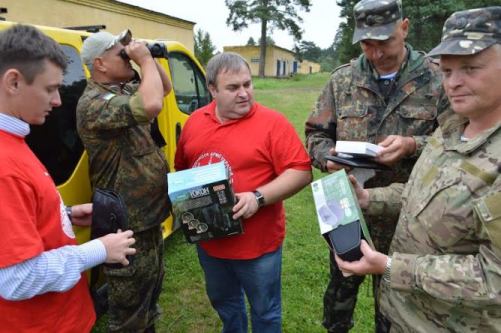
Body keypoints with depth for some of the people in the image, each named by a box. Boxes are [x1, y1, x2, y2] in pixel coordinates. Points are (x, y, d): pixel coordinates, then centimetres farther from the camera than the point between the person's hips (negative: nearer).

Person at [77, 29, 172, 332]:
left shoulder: (125, 89, 6)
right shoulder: (94, 103, -24)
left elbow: (164, 89, 20)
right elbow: (151, 105, -40)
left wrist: (151, 59, 2)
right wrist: (145, 60, -23)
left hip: (149, 216, 10)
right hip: (128, 227, -9)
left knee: (150, 297, 30)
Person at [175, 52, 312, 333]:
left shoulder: (273, 123, -14)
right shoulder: (195, 121, 2)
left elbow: (301, 172, -18)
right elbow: (182, 168, 15)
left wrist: (258, 197, -28)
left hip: (258, 243, -5)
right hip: (208, 239, 5)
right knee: (223, 302, 29)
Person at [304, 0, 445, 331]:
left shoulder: (436, 78, -6)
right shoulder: (342, 79, 0)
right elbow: (315, 133, 5)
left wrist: (412, 146, -23)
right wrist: (327, 156, -16)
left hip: (404, 215, -2)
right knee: (341, 286, 23)